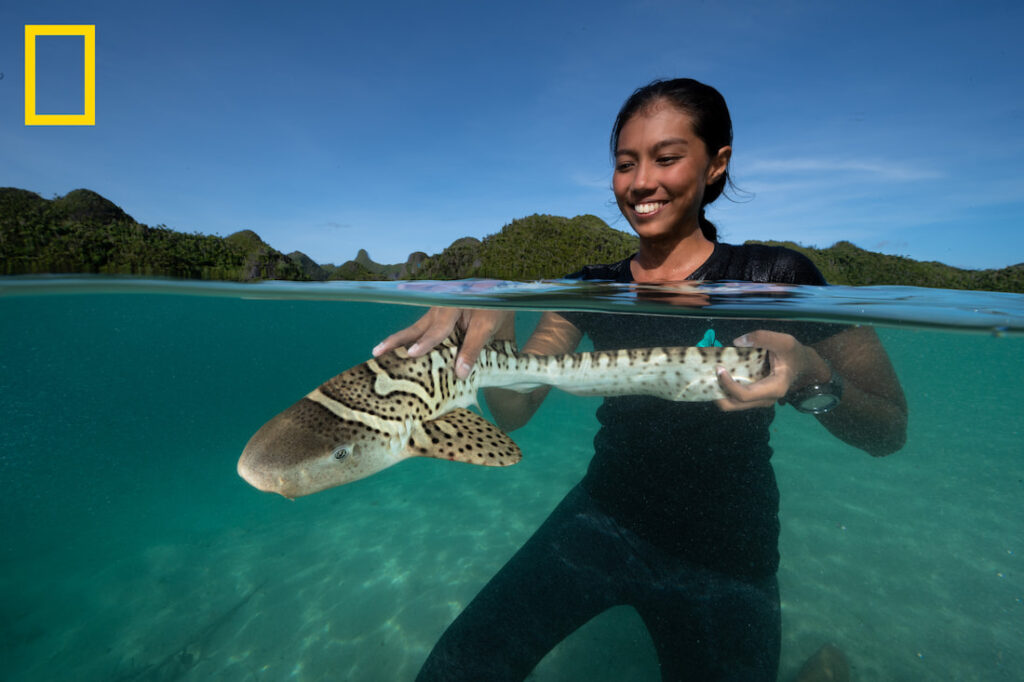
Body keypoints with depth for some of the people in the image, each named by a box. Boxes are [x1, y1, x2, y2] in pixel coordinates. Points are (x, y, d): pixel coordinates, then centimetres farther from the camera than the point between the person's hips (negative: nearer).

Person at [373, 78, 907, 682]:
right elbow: (514, 411, -11)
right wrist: (493, 325, -30)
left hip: (723, 557, -1)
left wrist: (812, 378, -31)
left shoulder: (774, 277, -10)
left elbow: (888, 433, -9)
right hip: (602, 519, 2)